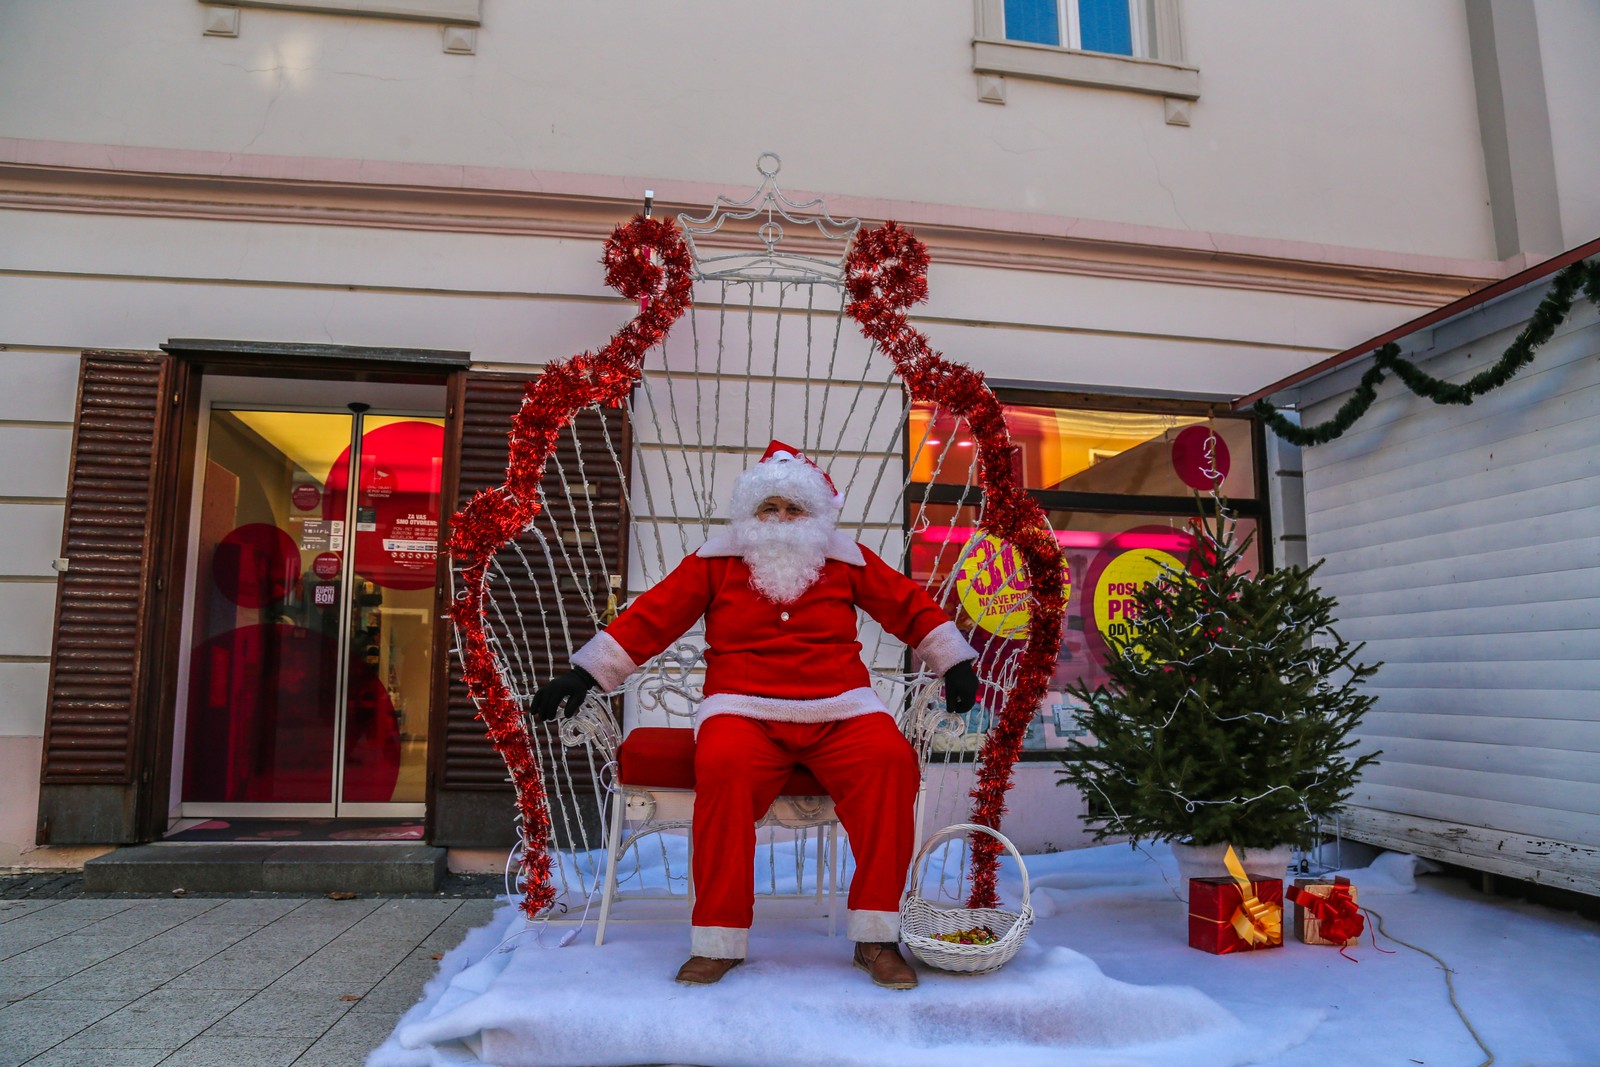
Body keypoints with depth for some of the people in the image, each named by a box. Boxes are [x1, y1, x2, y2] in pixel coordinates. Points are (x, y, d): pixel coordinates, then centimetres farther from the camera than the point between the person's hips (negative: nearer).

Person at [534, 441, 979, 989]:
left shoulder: (847, 561, 13)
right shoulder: (717, 562, 10)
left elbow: (913, 608, 21)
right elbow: (649, 616, 9)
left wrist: (955, 663, 17)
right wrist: (583, 675, 5)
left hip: (840, 712, 2)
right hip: (744, 710, -1)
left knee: (891, 760, -28)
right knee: (722, 765, -34)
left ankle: (876, 936, -16)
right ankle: (719, 940, -19)